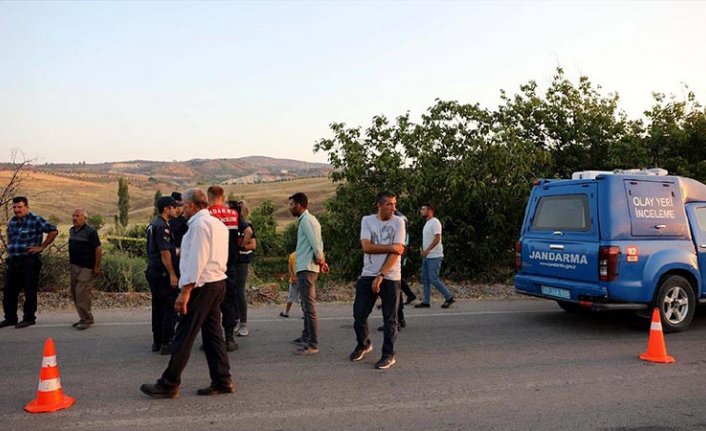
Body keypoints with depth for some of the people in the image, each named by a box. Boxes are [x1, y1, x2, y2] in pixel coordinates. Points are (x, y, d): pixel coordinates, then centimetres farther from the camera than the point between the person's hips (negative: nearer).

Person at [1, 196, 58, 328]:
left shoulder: (35, 220, -10)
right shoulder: (12, 221, 12)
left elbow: (53, 231, -14)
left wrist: (41, 247, -12)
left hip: (29, 261, -7)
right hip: (13, 261, 7)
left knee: (30, 291, 0)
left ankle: (29, 318, 10)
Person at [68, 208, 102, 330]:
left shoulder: (90, 231, -11)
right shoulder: (72, 230, 12)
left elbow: (98, 249, -13)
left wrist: (96, 267, -15)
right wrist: (70, 263, 16)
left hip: (86, 268, -8)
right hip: (73, 266, 8)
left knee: (82, 293, -11)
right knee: (75, 294, 11)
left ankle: (86, 320, -2)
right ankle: (85, 318, 22)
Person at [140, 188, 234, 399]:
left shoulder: (199, 224, -12)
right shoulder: (217, 223, 17)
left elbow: (196, 261, -19)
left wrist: (185, 291, -19)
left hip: (202, 285, -9)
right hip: (218, 281, 10)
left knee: (184, 336, -3)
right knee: (213, 332, 11)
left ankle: (169, 385, 4)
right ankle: (222, 380, 14)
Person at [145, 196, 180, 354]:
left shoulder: (153, 224, 15)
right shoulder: (162, 226, -16)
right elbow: (165, 252, -21)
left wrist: (177, 251, 24)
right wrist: (172, 274, -20)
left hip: (152, 271, 10)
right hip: (163, 273, -10)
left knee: (158, 307, 14)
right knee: (170, 308, -4)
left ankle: (157, 342, 20)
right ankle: (166, 344, -2)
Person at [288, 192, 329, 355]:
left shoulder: (307, 220, -14)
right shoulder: (307, 219, 18)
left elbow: (316, 243, -23)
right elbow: (318, 243, 16)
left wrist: (319, 259, -10)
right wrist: (321, 259, 8)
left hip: (306, 269, -11)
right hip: (304, 268, 11)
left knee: (309, 307, -9)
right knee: (306, 306, 20)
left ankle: (313, 345, -6)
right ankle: (306, 337, 32)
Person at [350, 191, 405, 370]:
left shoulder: (398, 222, -4)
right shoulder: (367, 220, 2)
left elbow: (396, 252, -11)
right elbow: (366, 247, -10)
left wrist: (381, 276, -16)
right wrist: (392, 247, -15)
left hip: (390, 277, -2)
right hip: (368, 275, 2)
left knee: (390, 318, 3)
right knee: (359, 314, 7)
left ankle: (388, 355, 15)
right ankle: (363, 345, 32)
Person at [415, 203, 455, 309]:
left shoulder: (435, 222, -13)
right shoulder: (427, 223, 17)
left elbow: (437, 238, -21)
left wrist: (427, 250, -24)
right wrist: (424, 251, 14)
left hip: (434, 256, -10)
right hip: (427, 256, 10)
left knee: (433, 279, -9)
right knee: (425, 279, 8)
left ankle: (449, 297, 3)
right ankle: (426, 302, 13)